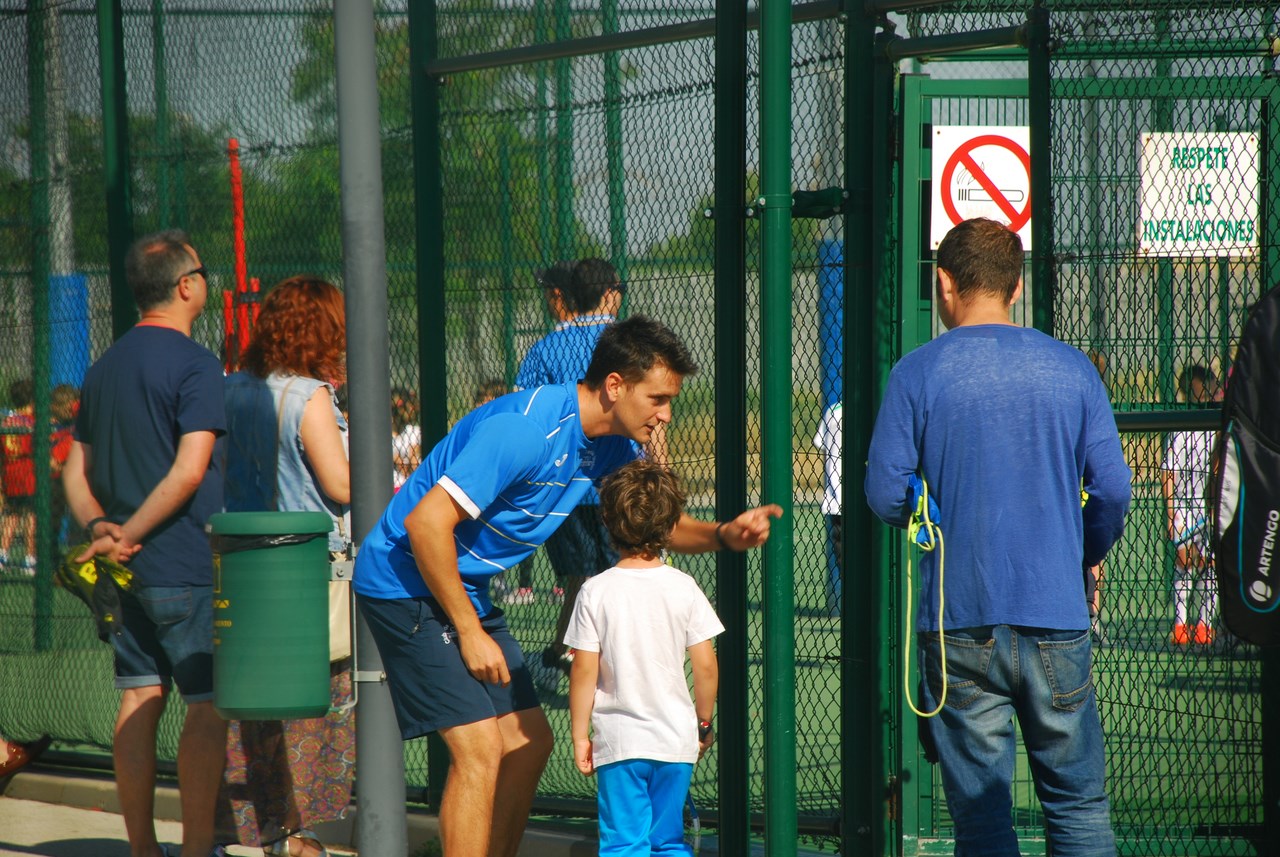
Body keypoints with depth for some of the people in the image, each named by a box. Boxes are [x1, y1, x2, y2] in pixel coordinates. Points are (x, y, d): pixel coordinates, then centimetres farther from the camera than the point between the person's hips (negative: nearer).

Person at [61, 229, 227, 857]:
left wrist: (100, 528, 0)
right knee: (208, 705, -3)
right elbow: (189, 470, -20)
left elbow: (75, 471, 14)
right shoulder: (195, 366, -11)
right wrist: (126, 536, -15)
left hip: (127, 571, 8)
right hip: (187, 568, -8)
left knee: (140, 701, 9)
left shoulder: (104, 368, 14)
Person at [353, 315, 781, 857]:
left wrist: (723, 535, -7)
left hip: (464, 589, 10)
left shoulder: (611, 445, 2)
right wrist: (470, 633, -22)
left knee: (528, 743, 9)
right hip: (405, 583, -9)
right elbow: (426, 523, -28)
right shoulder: (525, 429, -26)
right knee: (481, 750, -16)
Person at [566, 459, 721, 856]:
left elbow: (585, 671, -6)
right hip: (677, 740, 2)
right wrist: (704, 722, 14)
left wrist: (580, 734, 3)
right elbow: (706, 666, -1)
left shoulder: (596, 592, -6)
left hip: (619, 742, -2)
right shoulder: (683, 588, -3)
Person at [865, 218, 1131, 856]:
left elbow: (885, 495, -5)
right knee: (1078, 801, 8)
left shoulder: (918, 372, -3)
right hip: (1056, 613, 1)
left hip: (958, 621, -1)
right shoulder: (1070, 368, 3)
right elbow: (1112, 489, 1)